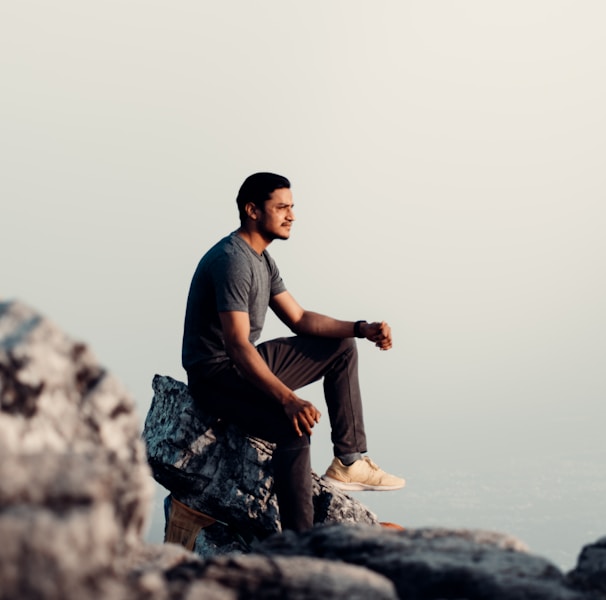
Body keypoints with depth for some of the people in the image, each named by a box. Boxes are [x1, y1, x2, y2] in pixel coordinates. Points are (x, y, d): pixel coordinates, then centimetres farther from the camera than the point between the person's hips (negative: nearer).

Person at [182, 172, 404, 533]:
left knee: (342, 349, 13)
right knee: (295, 426, -32)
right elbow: (237, 346, -31)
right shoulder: (233, 260, -22)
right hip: (216, 374, -11)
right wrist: (288, 399, -40)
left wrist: (362, 329, 2)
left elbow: (299, 319, 15)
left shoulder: (261, 258, 10)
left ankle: (349, 461, 7)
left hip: (248, 364, 11)